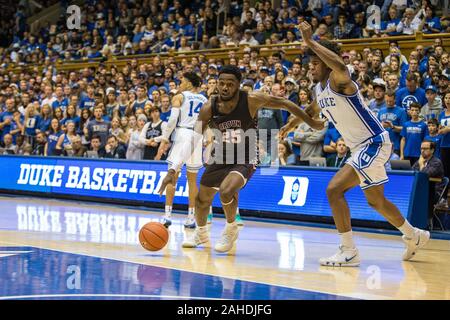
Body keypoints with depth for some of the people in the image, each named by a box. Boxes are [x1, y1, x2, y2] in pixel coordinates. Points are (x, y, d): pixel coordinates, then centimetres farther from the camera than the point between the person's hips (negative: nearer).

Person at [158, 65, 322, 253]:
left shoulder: (252, 100, -23)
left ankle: (231, 229, -1)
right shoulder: (210, 107, -17)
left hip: (245, 161, -4)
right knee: (202, 199, 14)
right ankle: (201, 233, 46)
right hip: (220, 158, 4)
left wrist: (312, 123, -1)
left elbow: (285, 104, -9)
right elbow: (193, 141, -17)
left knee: (226, 190, -30)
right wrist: (173, 170, -25)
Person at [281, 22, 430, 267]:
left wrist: (310, 41, -38)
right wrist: (291, 125, 32)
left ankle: (348, 252, -13)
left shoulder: (338, 81, -16)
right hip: (363, 148, 10)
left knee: (334, 189, -17)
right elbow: (312, 111, 35)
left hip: (374, 143, -10)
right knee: (376, 201, 21)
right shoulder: (320, 89, 12)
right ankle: (414, 237, 41)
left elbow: (340, 65, -42)